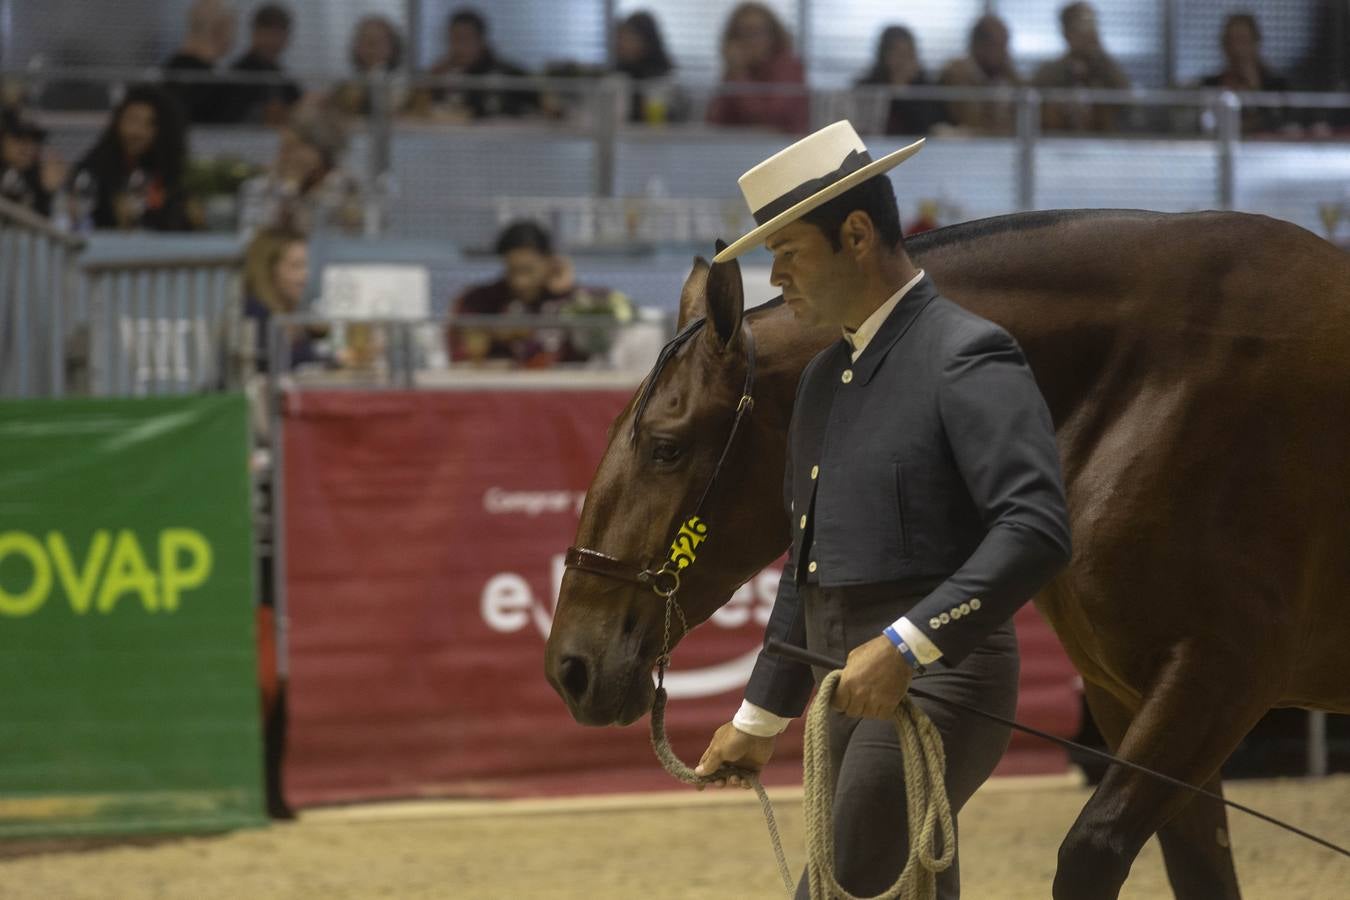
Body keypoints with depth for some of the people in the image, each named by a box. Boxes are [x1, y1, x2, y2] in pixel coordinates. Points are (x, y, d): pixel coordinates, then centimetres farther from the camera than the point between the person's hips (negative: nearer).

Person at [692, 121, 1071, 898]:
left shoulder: (967, 356, -11)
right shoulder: (826, 377, 18)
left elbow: (1037, 529, -22)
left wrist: (905, 645, -30)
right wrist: (761, 718, 28)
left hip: (932, 686, -9)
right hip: (854, 692, 9)